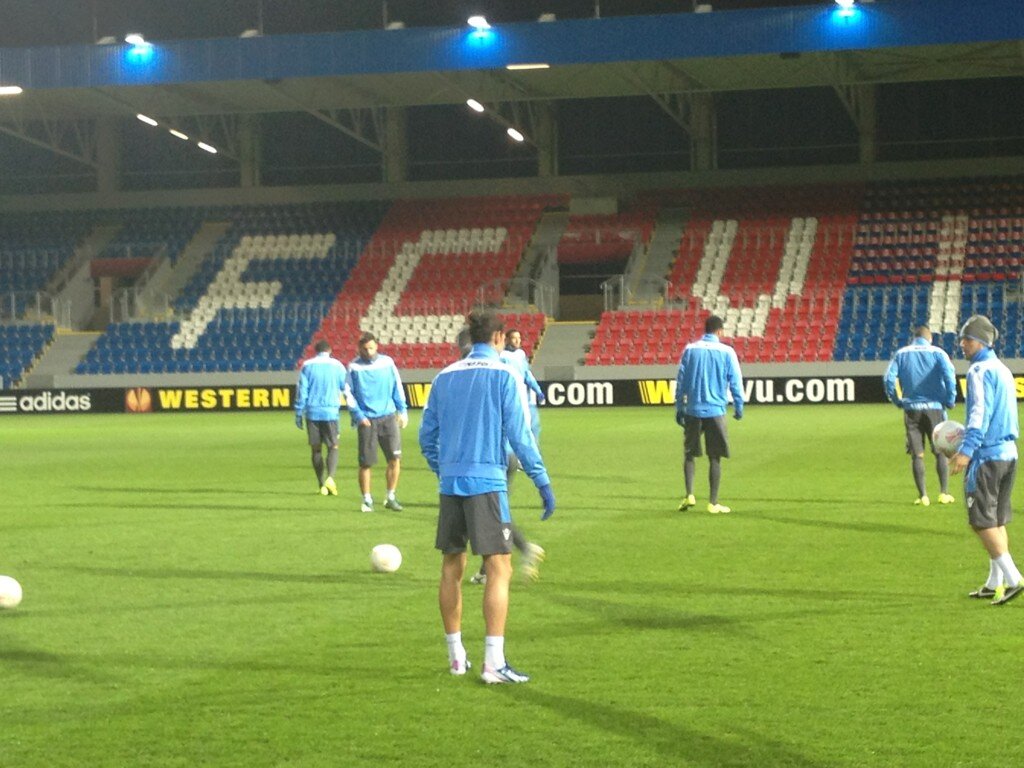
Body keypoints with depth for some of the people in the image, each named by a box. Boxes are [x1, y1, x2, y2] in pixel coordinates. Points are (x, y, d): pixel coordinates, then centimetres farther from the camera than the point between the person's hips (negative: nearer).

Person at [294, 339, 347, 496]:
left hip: (312, 412, 1)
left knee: (316, 448, 10)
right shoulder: (337, 366, 4)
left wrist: (299, 413, 6)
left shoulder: (307, 366, 5)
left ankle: (322, 485, 9)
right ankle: (330, 477, -19)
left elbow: (301, 390, 2)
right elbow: (346, 388, 7)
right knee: (333, 447, 5)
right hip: (330, 412, -1)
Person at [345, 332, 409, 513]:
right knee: (366, 463, 0)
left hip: (388, 417, 2)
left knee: (395, 458, -4)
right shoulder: (354, 367, -1)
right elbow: (348, 393, 2)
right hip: (367, 421, -2)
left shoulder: (387, 362, 5)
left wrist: (402, 410, 7)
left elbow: (397, 387, 12)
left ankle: (391, 497, 9)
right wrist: (358, 415, -7)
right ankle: (367, 499, 14)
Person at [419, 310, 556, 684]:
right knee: (499, 568, -4)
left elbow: (426, 435, 14)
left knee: (452, 568, 13)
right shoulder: (503, 375, -4)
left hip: (450, 484, 6)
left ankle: (456, 656, 20)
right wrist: (542, 481, -4)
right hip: (487, 483, -6)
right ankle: (494, 662, -12)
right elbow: (520, 434, -9)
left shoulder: (444, 377, 11)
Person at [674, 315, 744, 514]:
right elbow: (735, 382, 0)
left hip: (693, 410, 1)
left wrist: (679, 407, 12)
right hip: (716, 411, -1)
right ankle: (713, 503, 6)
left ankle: (689, 495, -3)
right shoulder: (727, 352, -3)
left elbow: (681, 380, 5)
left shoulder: (690, 349, 2)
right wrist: (739, 407, 12)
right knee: (715, 457, 5)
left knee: (689, 453, 13)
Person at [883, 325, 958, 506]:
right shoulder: (937, 353, 0)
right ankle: (944, 493, 6)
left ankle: (923, 496, 2)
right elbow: (949, 374, -14)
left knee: (917, 455, 6)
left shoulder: (901, 353, 6)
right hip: (934, 408, -1)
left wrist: (897, 401, 6)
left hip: (911, 409, 1)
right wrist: (950, 400, -4)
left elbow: (889, 378, -4)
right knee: (941, 451, 11)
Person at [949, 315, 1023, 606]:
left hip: (987, 456, -9)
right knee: (997, 521, 14)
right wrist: (968, 442, 27)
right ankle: (995, 582, 18)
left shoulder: (980, 371, -12)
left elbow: (980, 413, -22)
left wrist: (966, 450, -28)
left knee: (982, 521, -6)